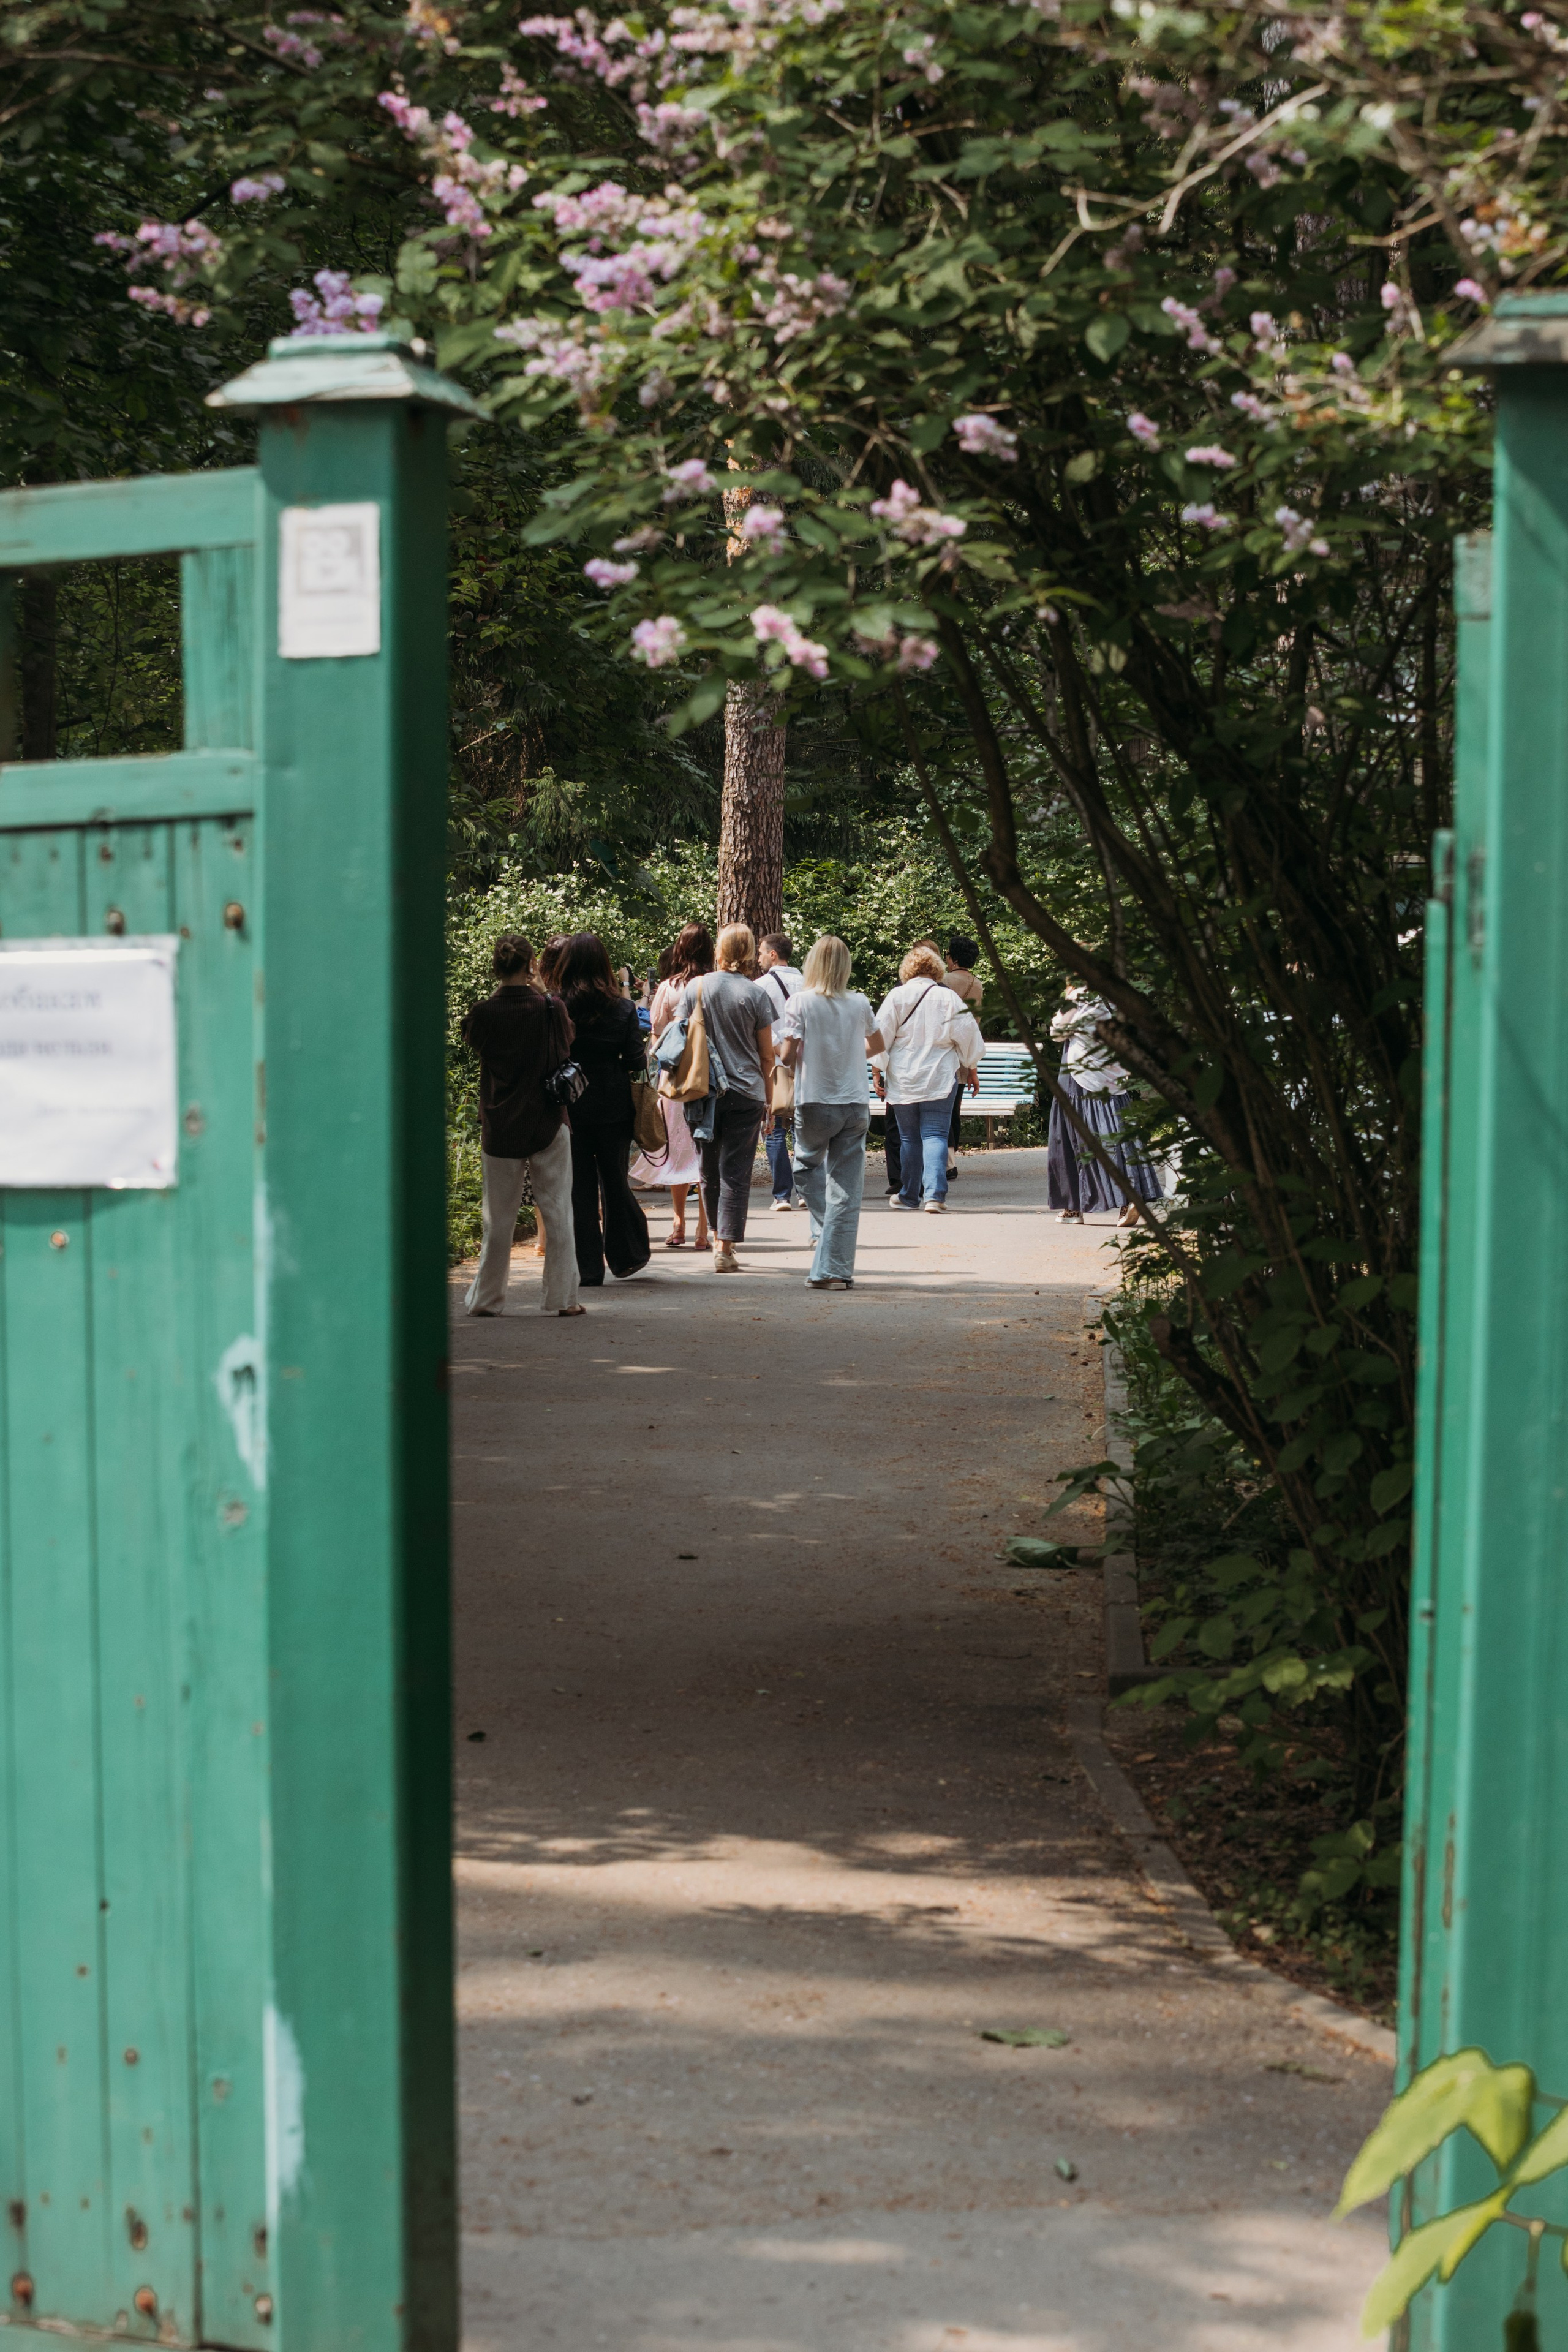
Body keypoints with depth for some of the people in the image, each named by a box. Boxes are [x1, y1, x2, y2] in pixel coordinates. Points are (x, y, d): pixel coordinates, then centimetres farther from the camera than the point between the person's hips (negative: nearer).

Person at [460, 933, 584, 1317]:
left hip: (499, 1124, 1)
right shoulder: (550, 1008, -9)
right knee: (557, 1211, 6)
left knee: (498, 1216, 9)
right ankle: (563, 1297, 6)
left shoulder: (485, 1012, -8)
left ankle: (487, 1298, 14)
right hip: (547, 1123, -1)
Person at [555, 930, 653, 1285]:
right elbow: (637, 1061, -3)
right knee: (615, 1182, 16)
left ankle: (587, 1269, 6)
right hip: (613, 1107, 1)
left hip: (569, 1107, -1)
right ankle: (625, 1258, 25)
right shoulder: (623, 1008, -5)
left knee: (578, 1188, 5)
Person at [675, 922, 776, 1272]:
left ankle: (718, 1237, 29)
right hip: (746, 1094, -2)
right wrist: (769, 1101, 9)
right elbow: (767, 1056, 0)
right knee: (736, 1174, -1)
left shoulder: (696, 987, 0)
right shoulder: (756, 995, -4)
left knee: (710, 1171, 16)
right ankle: (725, 1250, -5)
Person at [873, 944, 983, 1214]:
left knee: (909, 1138, 12)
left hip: (903, 1080, 1)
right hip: (939, 1080, -1)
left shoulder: (898, 996, -3)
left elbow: (880, 1036, -3)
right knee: (935, 1136, -2)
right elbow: (968, 1037, 4)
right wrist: (971, 1069, 19)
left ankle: (909, 1195, 21)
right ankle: (935, 1194, -17)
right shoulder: (949, 998, -2)